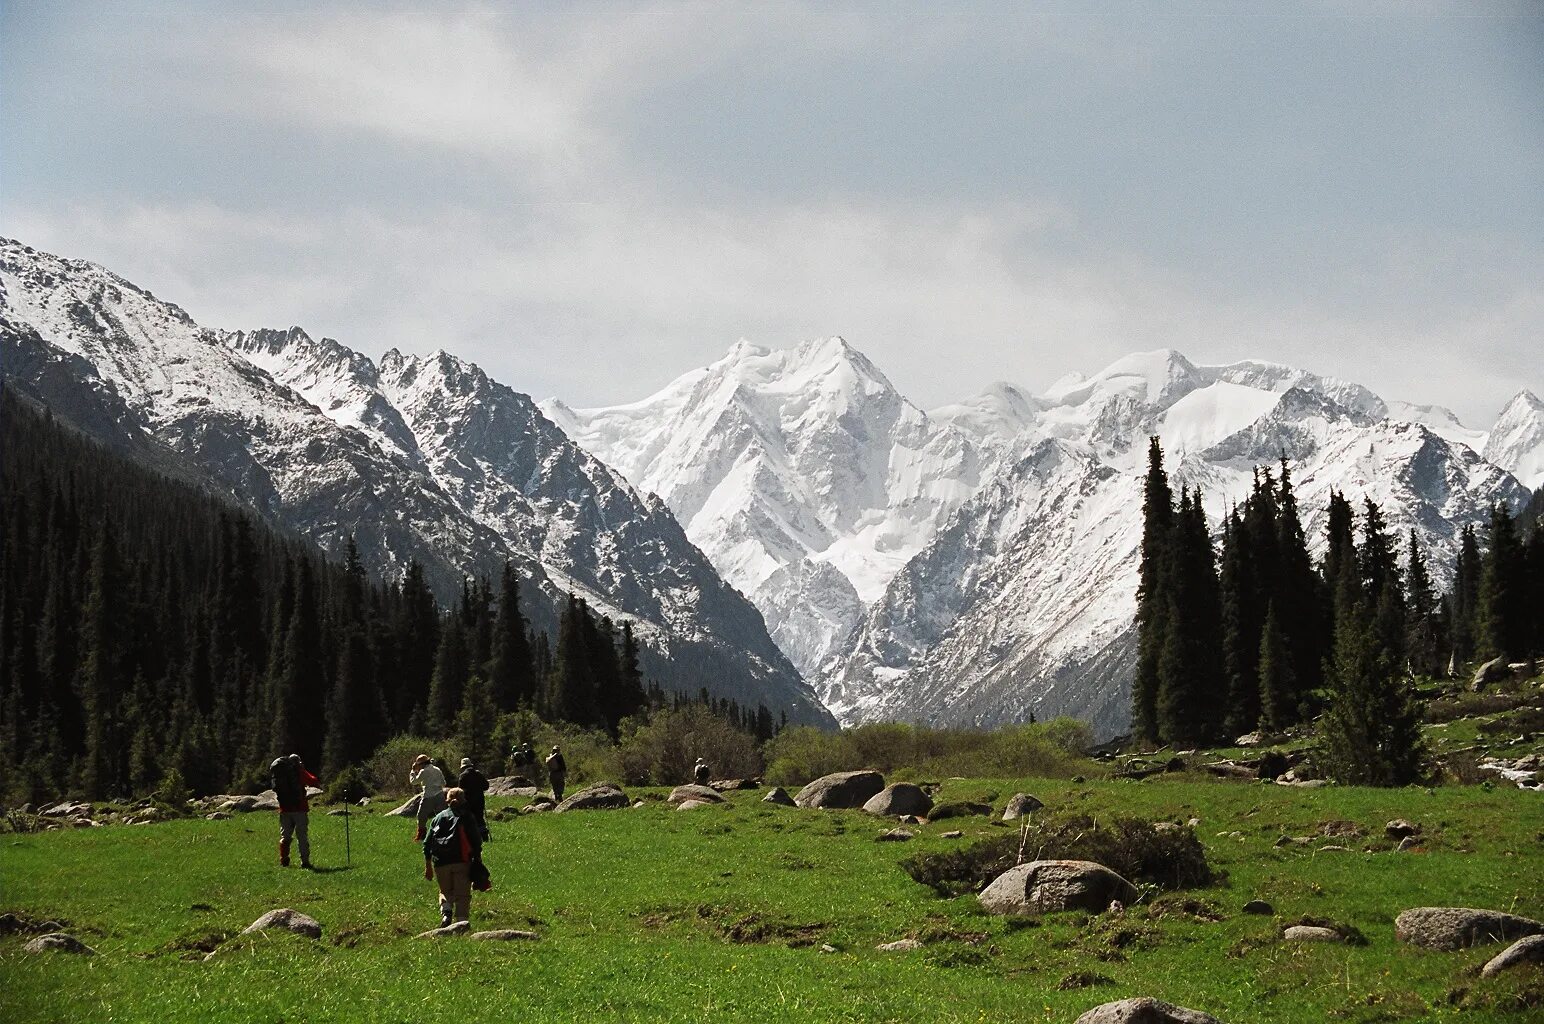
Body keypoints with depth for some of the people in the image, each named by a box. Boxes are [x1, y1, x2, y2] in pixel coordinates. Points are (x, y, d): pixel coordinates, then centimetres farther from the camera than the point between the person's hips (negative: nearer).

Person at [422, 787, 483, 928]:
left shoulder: (438, 818, 12)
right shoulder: (466, 817, 4)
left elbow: (427, 843, 13)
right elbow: (476, 842, 0)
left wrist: (428, 866, 18)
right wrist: (477, 862, 7)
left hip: (440, 863, 2)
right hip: (462, 863, -2)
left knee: (445, 891, 19)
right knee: (462, 895, 3)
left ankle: (446, 912, -7)